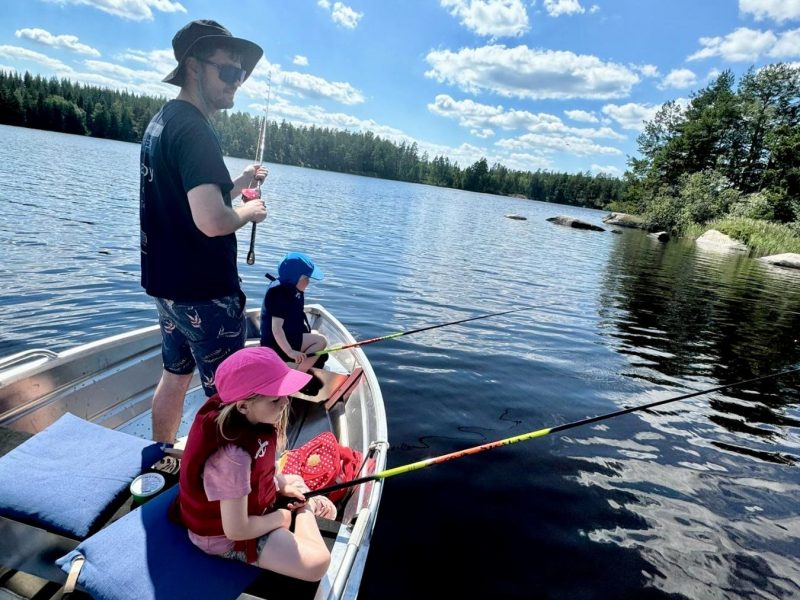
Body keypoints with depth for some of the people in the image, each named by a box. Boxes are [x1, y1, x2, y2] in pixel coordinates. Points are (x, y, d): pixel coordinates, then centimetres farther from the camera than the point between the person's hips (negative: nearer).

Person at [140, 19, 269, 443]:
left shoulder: (161, 122, 12)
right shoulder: (193, 128, -19)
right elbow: (211, 221, -31)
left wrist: (239, 183, 12)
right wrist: (249, 212, -12)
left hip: (167, 281, 10)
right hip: (206, 291, -10)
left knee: (175, 375, 22)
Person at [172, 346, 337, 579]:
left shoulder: (245, 419, -16)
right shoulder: (233, 455, -39)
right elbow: (237, 530, -31)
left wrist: (282, 484, -6)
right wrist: (280, 519, -15)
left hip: (249, 499, 9)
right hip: (224, 536, -8)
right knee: (317, 563, -18)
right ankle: (305, 509, 2)